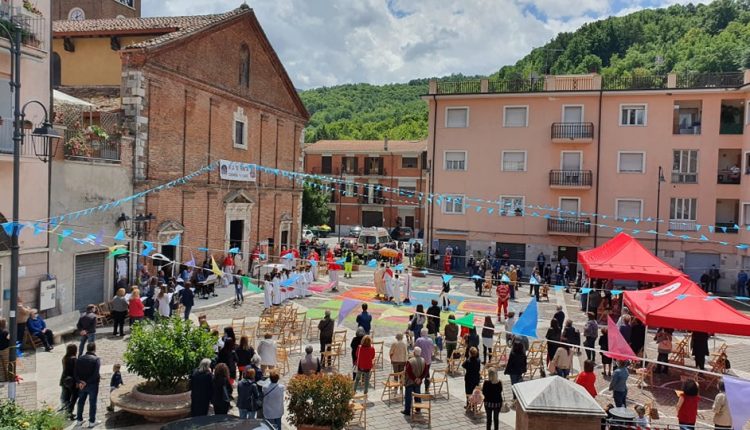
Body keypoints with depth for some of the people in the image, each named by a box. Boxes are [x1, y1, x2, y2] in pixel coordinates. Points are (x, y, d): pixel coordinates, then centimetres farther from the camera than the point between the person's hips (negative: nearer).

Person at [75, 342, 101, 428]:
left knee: (81, 401, 19)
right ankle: (92, 421, 14)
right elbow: (96, 374, -22)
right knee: (92, 402, 7)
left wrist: (79, 382, -11)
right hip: (93, 385, -4)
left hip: (81, 384, 4)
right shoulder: (96, 359, -16)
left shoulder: (80, 358, -1)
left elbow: (76, 372, -6)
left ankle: (79, 420, 28)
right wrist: (87, 382, -15)